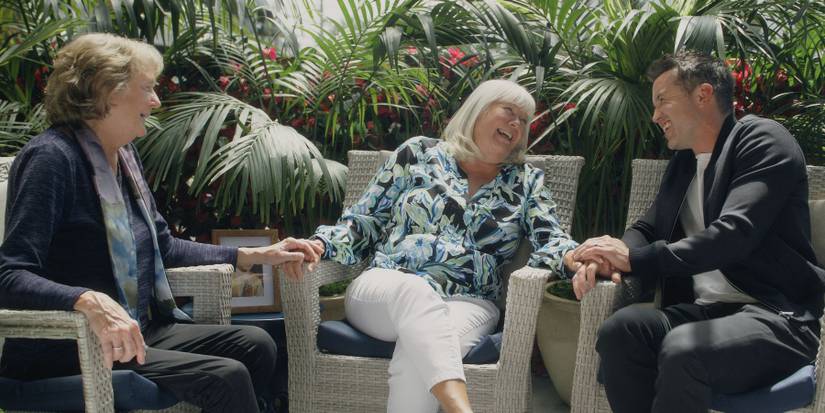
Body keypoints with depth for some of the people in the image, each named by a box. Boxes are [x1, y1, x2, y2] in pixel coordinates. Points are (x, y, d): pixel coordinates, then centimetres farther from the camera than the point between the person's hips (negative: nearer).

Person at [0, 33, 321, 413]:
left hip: (139, 331, 9)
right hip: (68, 352, -9)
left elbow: (164, 246, 20)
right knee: (226, 377, -20)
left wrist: (256, 255, 14)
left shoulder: (123, 154, 10)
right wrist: (90, 302, -42)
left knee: (255, 345, -2)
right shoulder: (52, 157, -17)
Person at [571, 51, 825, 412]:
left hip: (777, 315, -6)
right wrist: (612, 255, -2)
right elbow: (647, 229, 22)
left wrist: (635, 258, -17)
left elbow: (733, 235, -18)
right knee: (619, 330, -23)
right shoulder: (683, 164, 19)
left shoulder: (763, 140, -5)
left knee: (683, 349, -35)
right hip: (705, 311, 6)